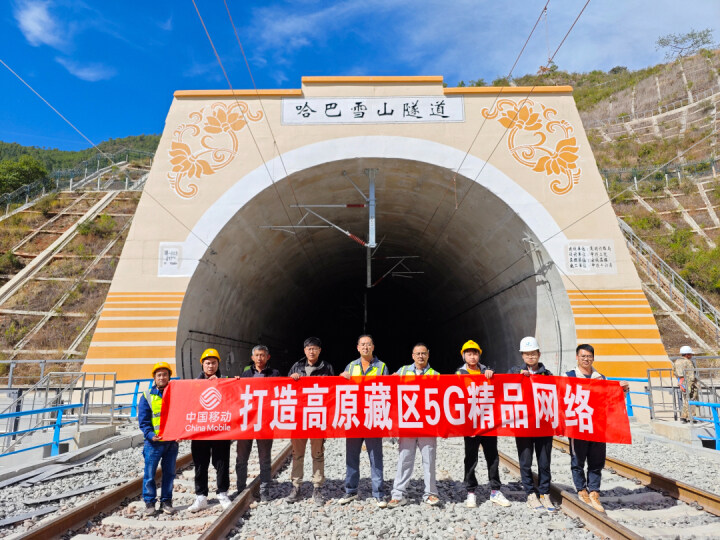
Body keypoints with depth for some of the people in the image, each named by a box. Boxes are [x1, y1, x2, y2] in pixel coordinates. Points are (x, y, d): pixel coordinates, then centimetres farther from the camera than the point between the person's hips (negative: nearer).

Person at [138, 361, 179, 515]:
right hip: (154, 441, -2)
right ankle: (149, 502, 19)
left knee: (169, 473, 10)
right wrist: (150, 435, -16)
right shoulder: (147, 396, 1)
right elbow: (143, 420, -1)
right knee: (149, 474, 3)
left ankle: (166, 501, 22)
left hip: (172, 441, 2)